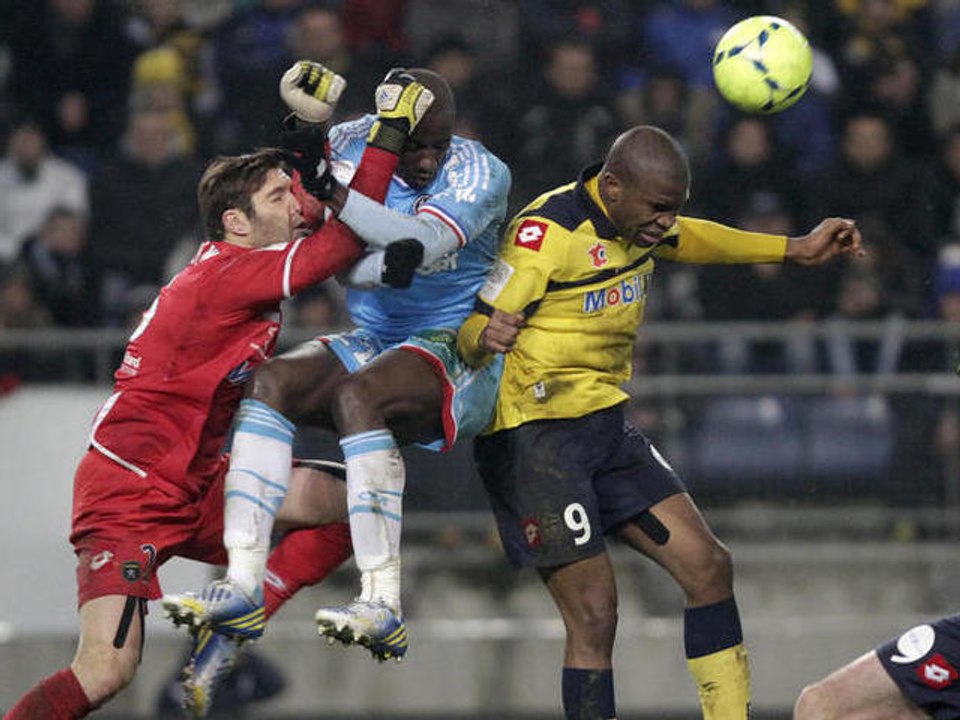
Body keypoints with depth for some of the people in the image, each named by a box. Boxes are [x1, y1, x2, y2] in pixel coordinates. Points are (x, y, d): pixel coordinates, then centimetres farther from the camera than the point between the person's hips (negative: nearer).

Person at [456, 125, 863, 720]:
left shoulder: (636, 220, 6)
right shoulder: (546, 233, -19)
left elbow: (685, 240, 30)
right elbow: (469, 333, -20)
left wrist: (797, 250, 31)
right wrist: (485, 339, -44)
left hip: (606, 427, 8)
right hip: (534, 440, -8)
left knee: (707, 565, 2)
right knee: (594, 615, -15)